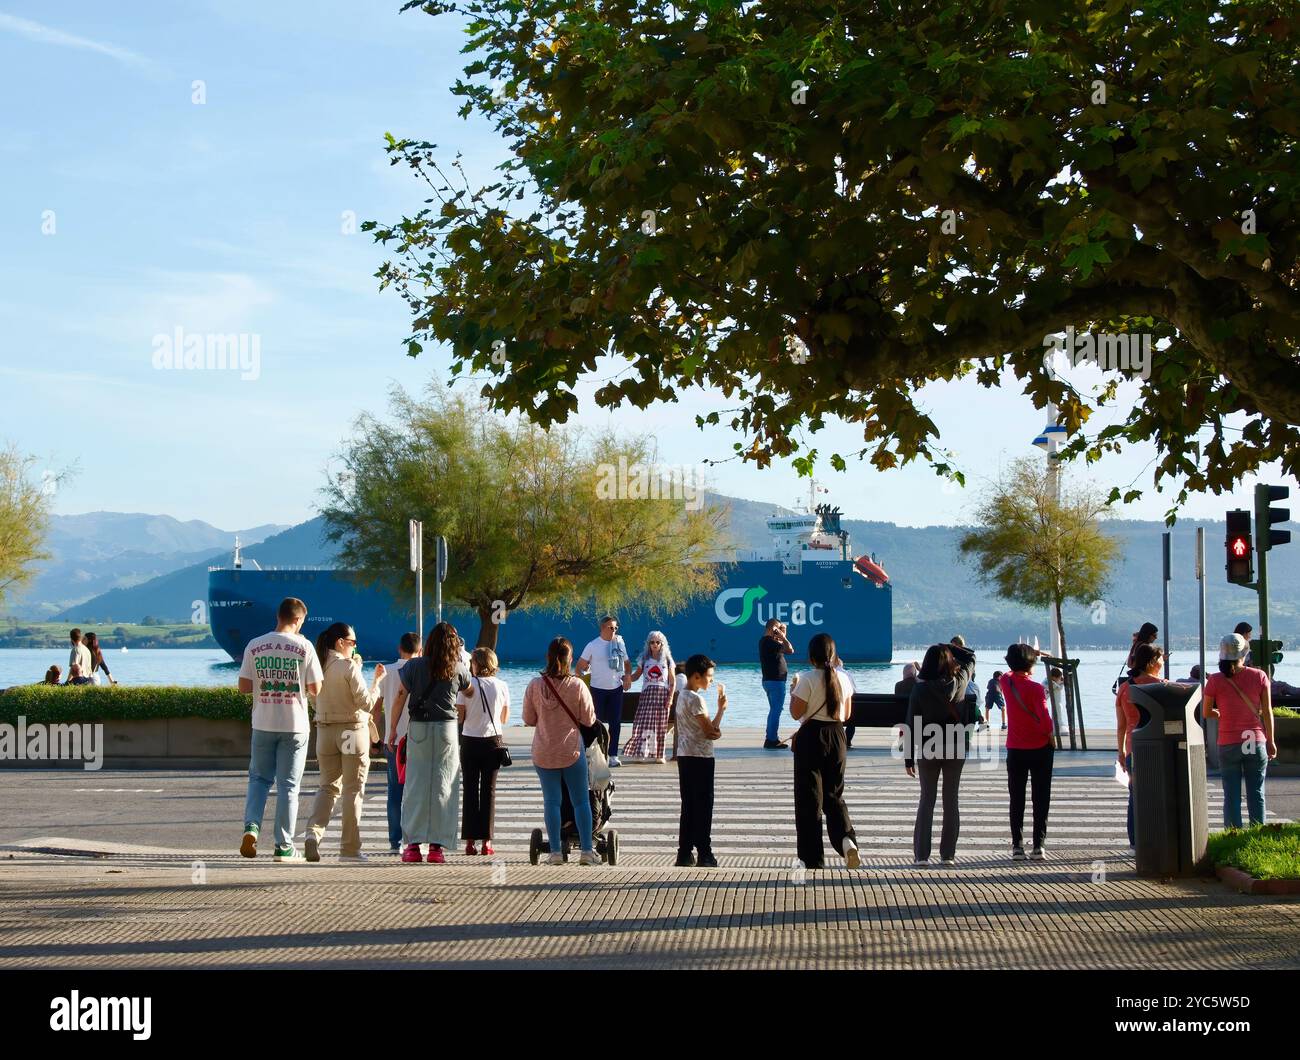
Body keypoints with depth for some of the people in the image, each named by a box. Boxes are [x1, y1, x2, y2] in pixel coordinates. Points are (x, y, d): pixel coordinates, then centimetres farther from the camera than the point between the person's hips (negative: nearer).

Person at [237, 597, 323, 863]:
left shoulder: (254, 646, 0)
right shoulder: (304, 646, -6)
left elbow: (244, 686, 0)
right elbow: (316, 689, -5)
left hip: (263, 724, 2)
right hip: (294, 725, -2)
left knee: (259, 778, 16)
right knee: (288, 785, 4)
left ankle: (252, 825, -7)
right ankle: (284, 847, 6)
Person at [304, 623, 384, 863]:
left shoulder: (318, 666, 2)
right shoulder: (349, 667, -14)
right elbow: (366, 703, -16)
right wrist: (377, 681, -3)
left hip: (325, 731, 5)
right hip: (352, 730, -5)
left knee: (328, 785, 14)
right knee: (353, 789, 5)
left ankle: (314, 831, -11)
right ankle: (350, 848, 7)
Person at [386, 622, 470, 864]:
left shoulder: (413, 667, 0)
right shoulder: (458, 669, 2)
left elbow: (400, 698, 1)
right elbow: (469, 691, 21)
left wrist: (393, 729, 8)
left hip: (418, 729, 0)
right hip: (447, 729, 0)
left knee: (415, 784, 5)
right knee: (443, 786, 3)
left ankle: (413, 845, 2)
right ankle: (436, 846, 0)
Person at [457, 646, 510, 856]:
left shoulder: (467, 684, -7)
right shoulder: (501, 686, -1)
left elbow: (460, 716, -7)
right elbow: (505, 718, 8)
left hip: (470, 741, -1)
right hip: (493, 740, 1)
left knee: (470, 790, 6)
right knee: (489, 790, 5)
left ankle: (470, 840, 4)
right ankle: (486, 841, 1)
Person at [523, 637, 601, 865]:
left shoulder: (535, 685, -6)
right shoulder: (577, 686, -11)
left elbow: (528, 719, 2)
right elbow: (589, 720, -4)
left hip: (543, 753, 1)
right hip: (572, 750, -1)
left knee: (551, 801, 7)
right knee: (581, 801, 8)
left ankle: (556, 852, 5)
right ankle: (587, 851, 7)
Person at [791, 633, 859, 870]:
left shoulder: (808, 679, -13)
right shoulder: (843, 678, 2)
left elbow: (796, 713, -12)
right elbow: (846, 714, 9)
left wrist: (793, 691, 4)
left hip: (811, 737, -4)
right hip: (837, 735, 5)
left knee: (809, 797, 4)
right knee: (834, 794, 16)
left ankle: (813, 858, 6)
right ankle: (846, 838, -11)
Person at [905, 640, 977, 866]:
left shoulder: (919, 688, -10)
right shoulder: (959, 682, -6)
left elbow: (912, 726, -7)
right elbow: (971, 657, 15)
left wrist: (909, 758, 0)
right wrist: (949, 648, 11)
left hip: (928, 750, -1)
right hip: (956, 749, 1)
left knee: (927, 800, 6)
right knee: (951, 801, 8)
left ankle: (921, 854, 2)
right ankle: (948, 854, 7)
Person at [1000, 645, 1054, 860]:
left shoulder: (1006, 681, -2)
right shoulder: (1036, 688, -16)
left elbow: (1013, 669, 23)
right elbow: (1044, 720, -22)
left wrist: (1033, 653, 28)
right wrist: (1049, 735, -3)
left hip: (1015, 751, 4)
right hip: (1040, 748, -4)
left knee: (1017, 800, 9)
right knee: (1040, 799, 4)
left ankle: (1017, 846, 6)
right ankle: (1038, 846, 2)